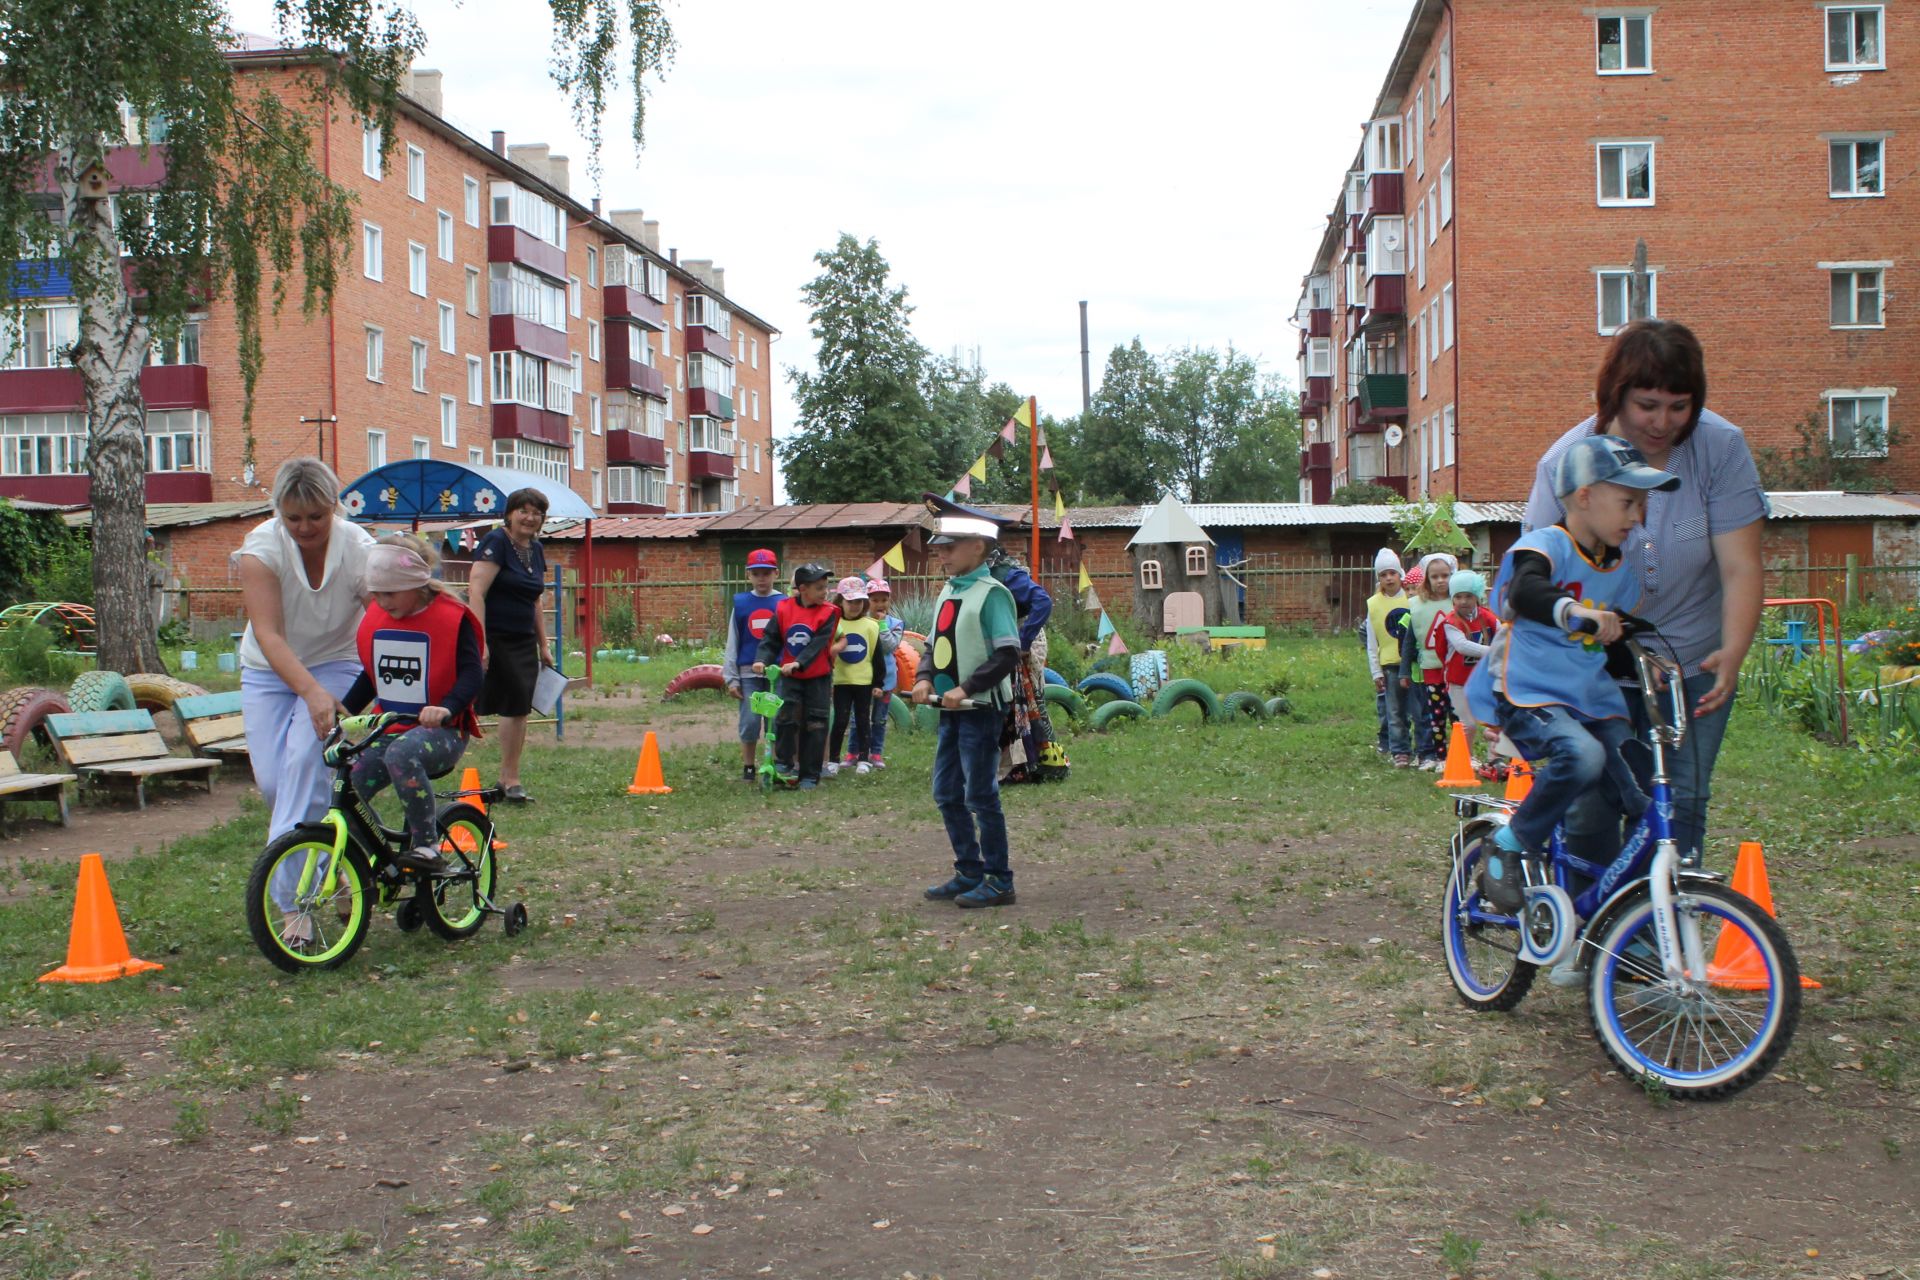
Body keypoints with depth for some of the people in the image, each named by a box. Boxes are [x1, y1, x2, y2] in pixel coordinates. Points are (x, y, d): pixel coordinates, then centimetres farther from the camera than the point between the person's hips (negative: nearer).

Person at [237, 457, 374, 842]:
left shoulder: (358, 549, -21)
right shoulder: (262, 545, -20)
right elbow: (268, 634, -29)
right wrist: (312, 692, -44)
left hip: (335, 664, -1)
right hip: (269, 669, 2)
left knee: (306, 756, -25)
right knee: (271, 779, -6)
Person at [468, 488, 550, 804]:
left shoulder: (536, 550, 13)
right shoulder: (496, 542, -11)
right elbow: (476, 592, -19)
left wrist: (543, 645, 21)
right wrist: (479, 642, -24)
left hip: (523, 643, 7)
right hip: (492, 639, -7)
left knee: (519, 707, 4)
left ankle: (509, 780, 12)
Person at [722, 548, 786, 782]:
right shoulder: (740, 603, 5)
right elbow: (732, 643, 8)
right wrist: (731, 678, 5)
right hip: (748, 674, 1)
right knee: (749, 722, 1)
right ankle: (747, 768, 13)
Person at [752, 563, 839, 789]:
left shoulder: (828, 613, -9)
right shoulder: (783, 609, -3)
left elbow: (818, 643, -19)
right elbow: (771, 639, -2)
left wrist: (797, 663, -33)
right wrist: (762, 659, -21)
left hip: (818, 677, -1)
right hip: (789, 676, 1)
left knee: (815, 726, 1)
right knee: (785, 716, -16)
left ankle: (809, 776, 11)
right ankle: (784, 763, 4)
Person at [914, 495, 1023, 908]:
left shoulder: (991, 594, -13)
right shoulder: (947, 593, 12)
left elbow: (1008, 656, -18)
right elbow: (935, 645, 18)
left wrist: (966, 689, -23)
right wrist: (925, 679, -1)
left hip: (981, 710, -9)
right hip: (951, 712, 9)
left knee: (981, 796, -3)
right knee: (947, 795, 13)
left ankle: (998, 881, 8)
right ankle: (969, 874, 24)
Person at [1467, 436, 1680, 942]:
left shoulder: (1622, 573, 14)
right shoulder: (1546, 546, -9)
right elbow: (1526, 591, -33)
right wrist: (1574, 611, -50)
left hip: (1593, 703, 7)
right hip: (1529, 695, -7)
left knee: (1650, 805, -6)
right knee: (1581, 756, -36)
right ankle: (1510, 846, -15)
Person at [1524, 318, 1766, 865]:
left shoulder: (1722, 447, -11)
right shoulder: (1566, 461, -12)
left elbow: (1740, 569, -15)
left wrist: (1732, 655, -31)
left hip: (1693, 669, 1)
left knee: (1678, 806, -2)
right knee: (1587, 810, -4)